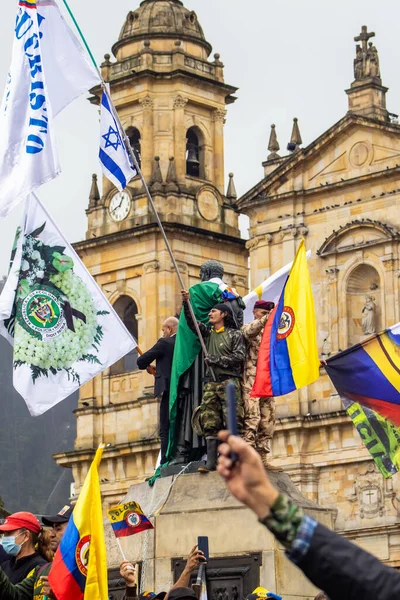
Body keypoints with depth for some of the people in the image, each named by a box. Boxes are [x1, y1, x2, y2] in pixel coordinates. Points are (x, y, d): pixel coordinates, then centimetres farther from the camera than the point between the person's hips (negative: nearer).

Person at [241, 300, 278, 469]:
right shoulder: (247, 328, 7)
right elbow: (250, 331, -17)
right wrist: (267, 318, -26)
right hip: (251, 381, -6)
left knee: (268, 422, 3)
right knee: (252, 417, -16)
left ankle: (262, 459, 5)